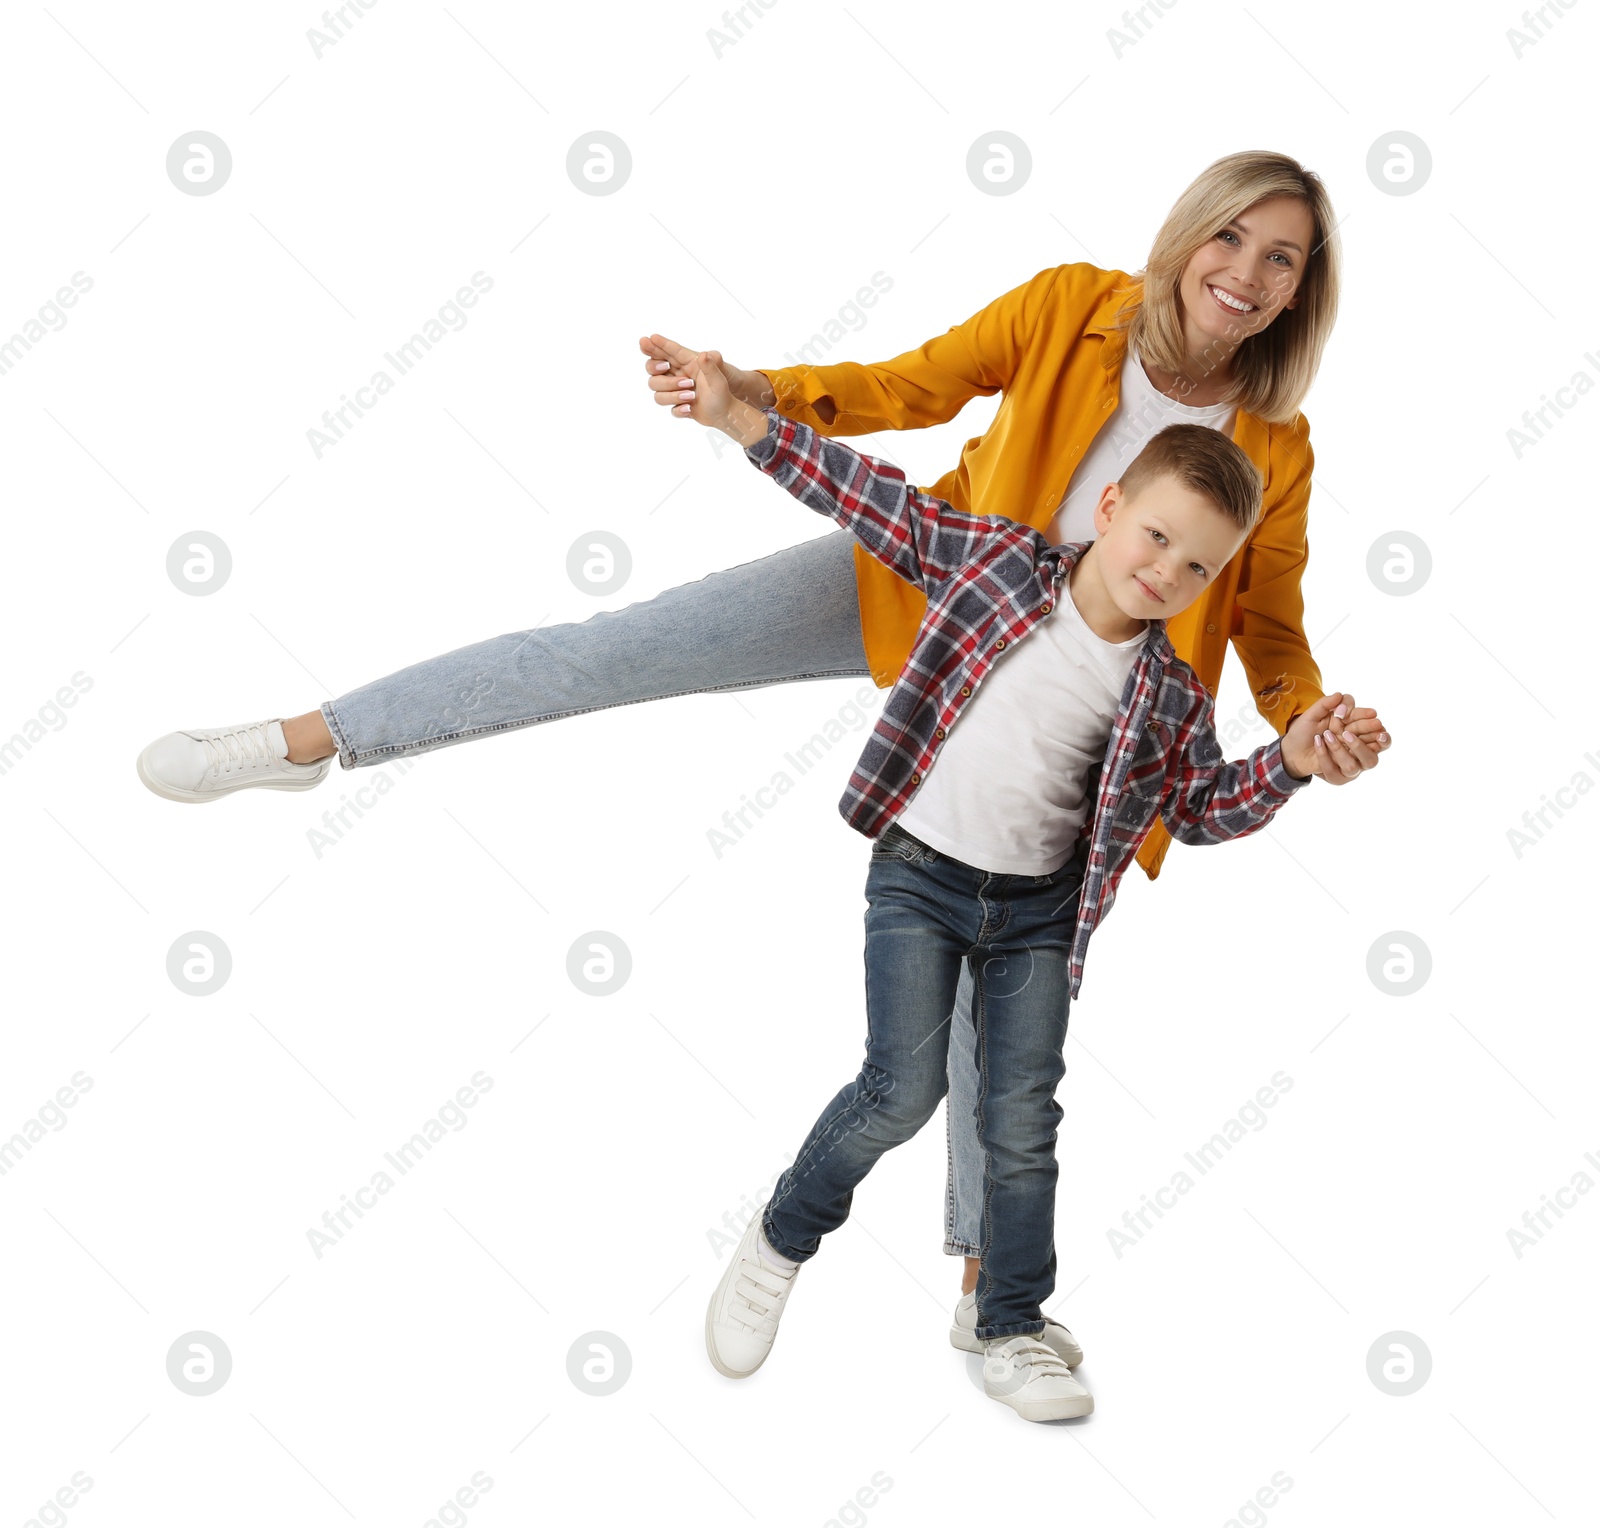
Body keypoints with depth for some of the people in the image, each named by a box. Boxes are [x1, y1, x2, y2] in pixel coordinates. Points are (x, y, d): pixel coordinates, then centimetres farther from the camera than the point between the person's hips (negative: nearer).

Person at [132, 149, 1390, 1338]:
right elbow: (915, 385, -6)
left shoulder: (1276, 447, -9)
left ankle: (984, 1283, 21)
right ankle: (305, 741, -1)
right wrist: (745, 393, -20)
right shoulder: (1073, 307, -11)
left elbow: (1270, 627, -2)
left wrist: (1312, 723, -23)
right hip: (923, 582, 0)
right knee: (618, 647, -13)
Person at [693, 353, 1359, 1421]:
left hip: (1038, 909, 3)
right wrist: (741, 419, -6)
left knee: (1022, 1120, 4)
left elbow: (1203, 810, 10)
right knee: (904, 1088, -9)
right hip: (919, 876, -2)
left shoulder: (1170, 693, -1)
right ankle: (780, 1242, 16)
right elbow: (873, 500, -3)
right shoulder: (998, 559, -7)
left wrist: (1289, 763, -8)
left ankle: (1012, 1330, 21)